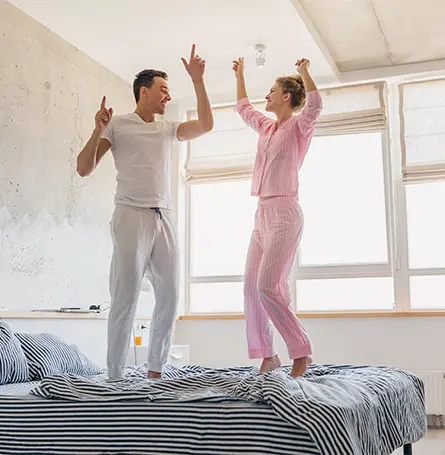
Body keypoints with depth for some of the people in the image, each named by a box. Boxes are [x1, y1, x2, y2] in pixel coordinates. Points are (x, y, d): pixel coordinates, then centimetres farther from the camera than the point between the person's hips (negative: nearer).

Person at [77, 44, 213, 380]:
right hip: (132, 215, -5)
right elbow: (84, 169, 2)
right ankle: (114, 377, -3)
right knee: (126, 298, -9)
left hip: (166, 218, 5)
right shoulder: (118, 124, 6)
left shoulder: (169, 129, 19)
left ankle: (155, 370, 13)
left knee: (170, 295, 2)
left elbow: (205, 126, 5)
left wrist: (198, 81, 1)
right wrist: (98, 133, -13)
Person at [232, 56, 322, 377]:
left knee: (269, 285, -18)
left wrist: (304, 71, -11)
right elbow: (243, 108, 38)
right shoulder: (267, 128, 20)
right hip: (263, 214, 8)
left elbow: (315, 104, -22)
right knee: (252, 286, 1)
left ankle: (302, 351, -7)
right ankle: (268, 355, 8)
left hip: (284, 212, -8)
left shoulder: (299, 126, 0)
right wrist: (240, 76, 40)